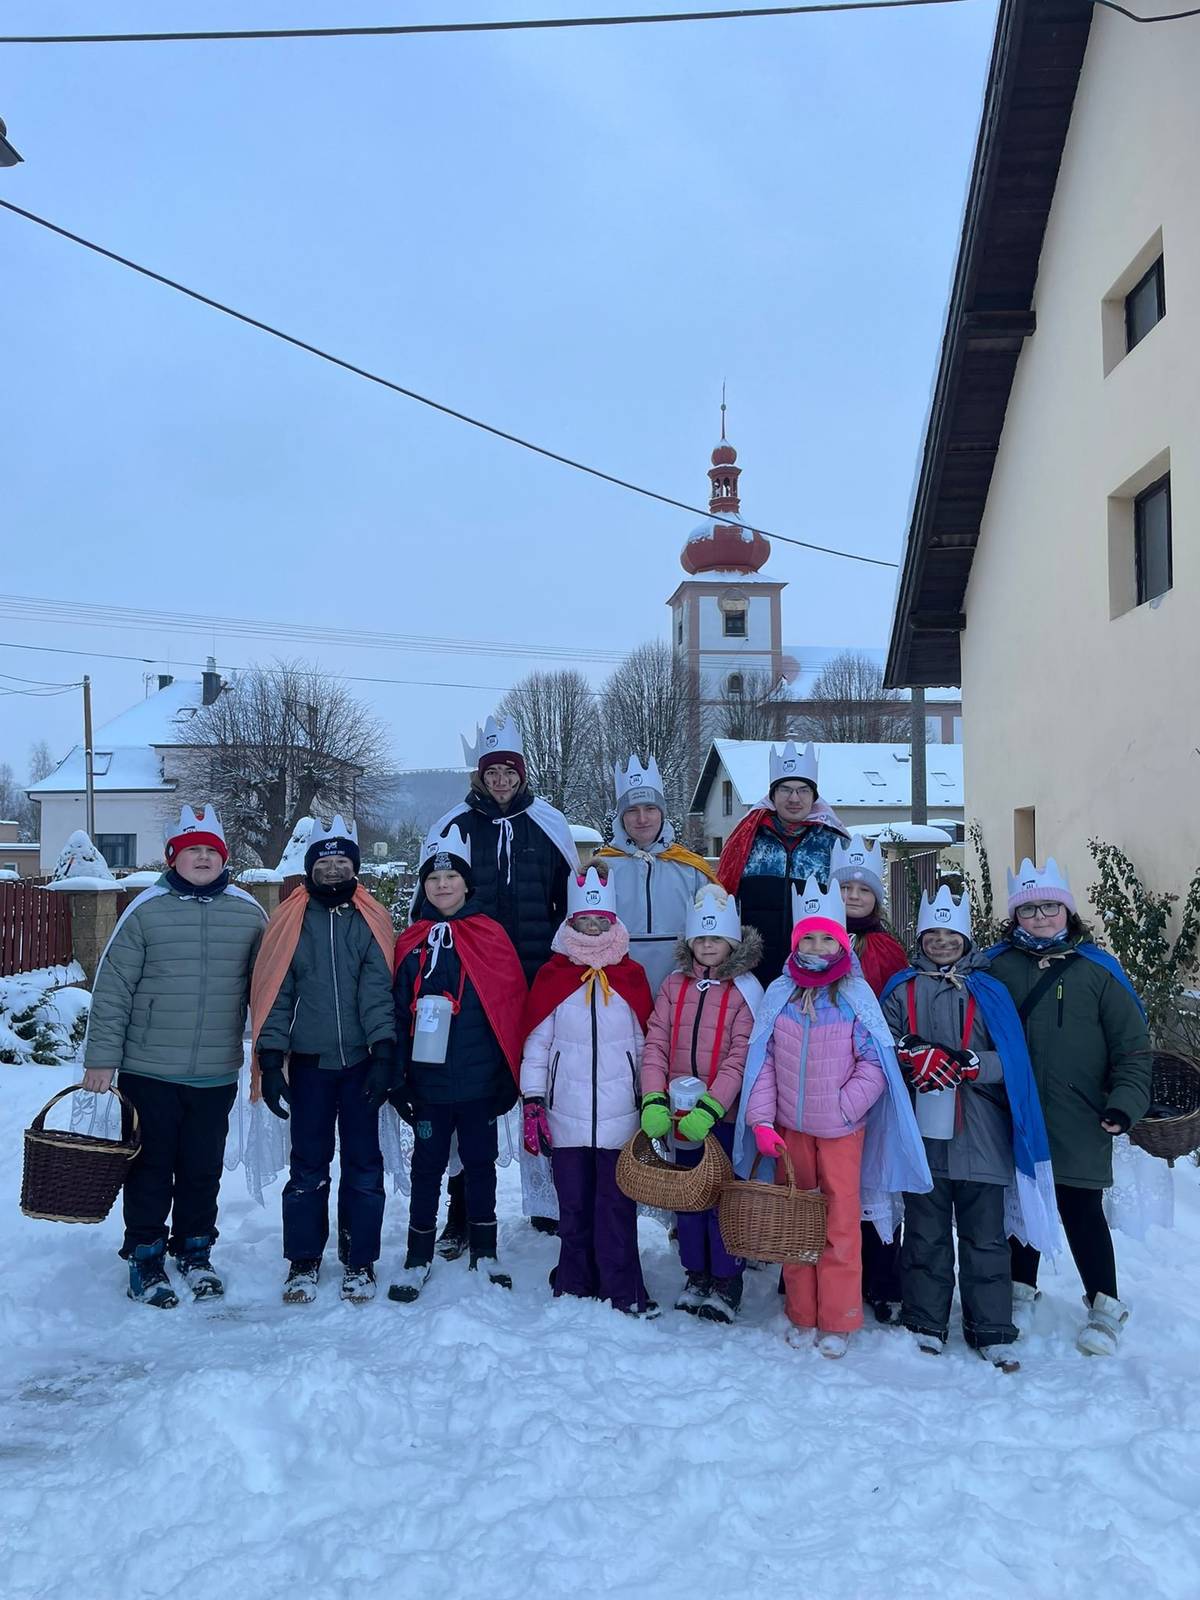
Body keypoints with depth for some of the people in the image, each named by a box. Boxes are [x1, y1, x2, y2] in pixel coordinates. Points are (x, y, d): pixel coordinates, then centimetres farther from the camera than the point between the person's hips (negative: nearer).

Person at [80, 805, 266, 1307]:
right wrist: (101, 1057, -5)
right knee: (151, 1167, 7)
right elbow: (112, 988, -3)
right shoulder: (146, 910, -5)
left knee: (203, 1169, 12)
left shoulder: (248, 913, 2)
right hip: (148, 1071, -2)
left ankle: (194, 1252, 31)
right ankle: (145, 1258, 24)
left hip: (216, 1074, 2)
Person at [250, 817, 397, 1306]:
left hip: (361, 1062, 0)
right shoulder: (289, 921, 3)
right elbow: (274, 991, 1)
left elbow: (379, 989, -6)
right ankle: (303, 1263, 21)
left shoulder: (372, 921, 2)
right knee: (308, 1165, 8)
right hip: (309, 1062, 0)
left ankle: (359, 1262, 19)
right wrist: (270, 1057, -5)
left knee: (363, 1165, 7)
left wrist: (384, 1052, -16)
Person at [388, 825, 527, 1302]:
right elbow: (398, 1014, 4)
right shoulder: (411, 943, 3)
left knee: (480, 1162, 12)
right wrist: (397, 1079, 0)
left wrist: (509, 1075, -3)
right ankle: (418, 1258, 22)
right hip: (429, 1081, 1)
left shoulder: (492, 937, -2)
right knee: (428, 1165, 10)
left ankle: (484, 1251, 27)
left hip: (480, 1080, -1)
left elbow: (512, 1007, -1)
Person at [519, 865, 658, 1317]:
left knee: (617, 1207, 2)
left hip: (620, 1115, 0)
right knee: (573, 1206, 11)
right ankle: (574, 1287, 24)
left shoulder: (631, 976, 4)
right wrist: (533, 1103, -2)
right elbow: (535, 1044, 2)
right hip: (566, 1115, 1)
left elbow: (646, 1044, 9)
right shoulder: (552, 976, 2)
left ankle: (623, 1293, 13)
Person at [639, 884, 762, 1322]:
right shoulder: (675, 986, 5)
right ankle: (696, 1276, 31)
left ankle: (726, 1284, 20)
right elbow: (655, 1044, -2)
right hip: (678, 1114, 4)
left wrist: (709, 1106, -23)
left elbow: (740, 1057, -13)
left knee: (723, 1199, 3)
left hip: (724, 1115, -4)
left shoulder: (745, 990, -6)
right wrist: (654, 1101, -15)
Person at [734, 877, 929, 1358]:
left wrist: (844, 1106, -13)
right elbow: (761, 1061, 0)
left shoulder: (857, 995, -5)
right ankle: (801, 1315, 25)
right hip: (789, 1127, 3)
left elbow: (875, 1063, -5)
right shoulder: (779, 994, 1)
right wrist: (761, 1120, -6)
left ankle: (837, 1322, 14)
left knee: (841, 1224, 0)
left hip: (842, 1128, -2)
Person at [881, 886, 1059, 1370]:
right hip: (922, 1131, 1)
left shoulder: (990, 992, 5)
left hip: (981, 1135, 0)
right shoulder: (902, 989, 7)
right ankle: (925, 1325, 20)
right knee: (926, 1233, 8)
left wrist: (967, 1064, -17)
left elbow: (1010, 1061, -2)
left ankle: (992, 1332, 16)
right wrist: (916, 1056, -17)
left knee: (985, 1236, 6)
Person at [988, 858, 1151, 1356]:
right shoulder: (995, 966, 3)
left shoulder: (1097, 969, -1)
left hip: (1080, 1125, -2)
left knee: (1081, 1209, 1)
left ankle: (1105, 1306, 18)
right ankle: (1020, 1290, 32)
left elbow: (1132, 1045, 0)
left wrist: (1125, 1103, -10)